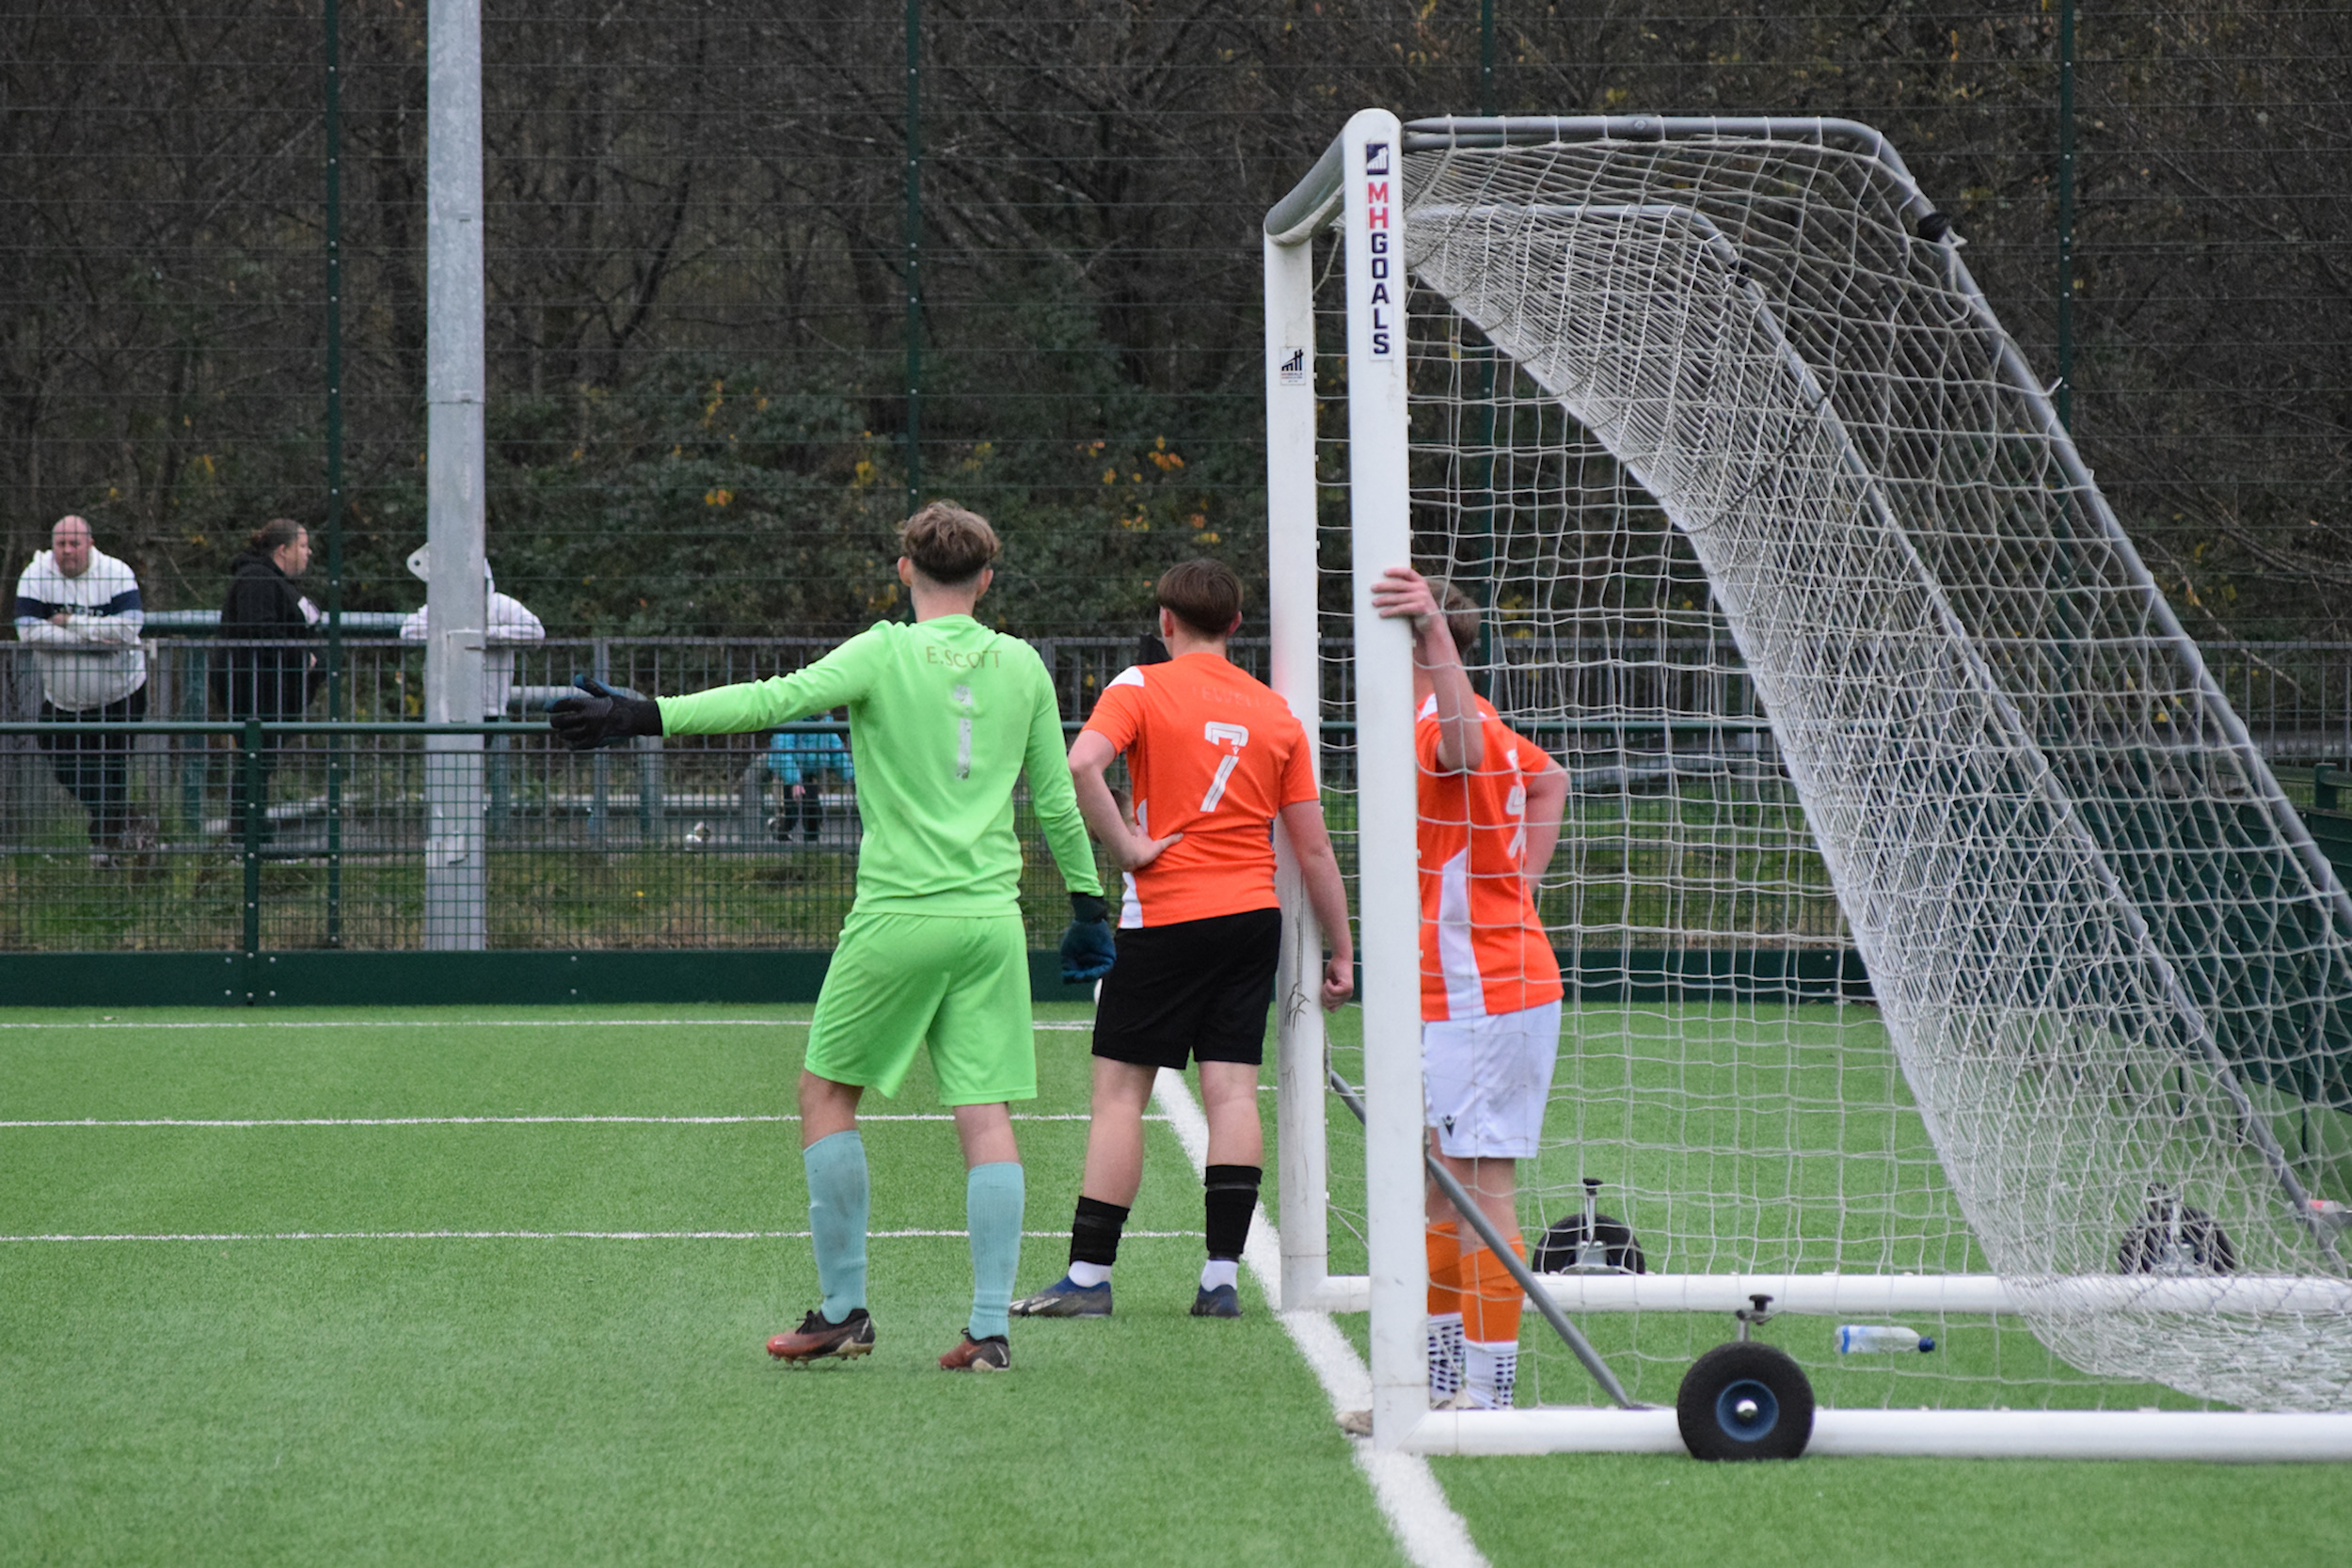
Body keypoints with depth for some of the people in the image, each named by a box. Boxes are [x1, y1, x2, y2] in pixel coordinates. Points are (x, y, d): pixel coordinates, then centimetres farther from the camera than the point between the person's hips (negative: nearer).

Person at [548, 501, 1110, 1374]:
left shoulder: (886, 654, -6)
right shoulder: (1022, 666, 7)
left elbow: (774, 700, -17)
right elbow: (1056, 797, 13)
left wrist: (649, 715, -20)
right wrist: (1087, 899, 24)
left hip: (899, 915, -4)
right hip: (991, 918, 4)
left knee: (826, 1091, 10)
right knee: (985, 1114, 2)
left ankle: (844, 1310, 9)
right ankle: (990, 1327, -3)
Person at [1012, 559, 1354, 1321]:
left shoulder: (1142, 687, -2)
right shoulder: (1276, 712, 8)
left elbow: (1081, 763, -23)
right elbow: (1313, 847, 8)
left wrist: (1127, 846, -13)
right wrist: (1341, 950, 13)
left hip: (1165, 916, -4)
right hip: (1253, 915, 4)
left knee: (1120, 1090, 1)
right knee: (1232, 1090, 3)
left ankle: (1089, 1275, -1)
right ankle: (1222, 1277, -2)